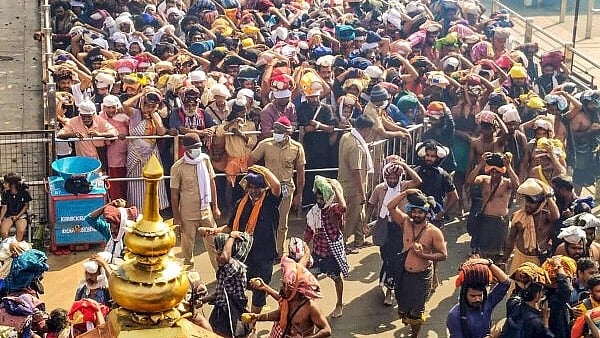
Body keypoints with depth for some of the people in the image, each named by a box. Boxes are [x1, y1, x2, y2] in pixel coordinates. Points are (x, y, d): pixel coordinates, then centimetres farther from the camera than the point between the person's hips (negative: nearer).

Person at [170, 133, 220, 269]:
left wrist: (215, 207, 7)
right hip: (188, 215, -3)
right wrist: (176, 218, -7)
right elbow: (174, 194, -9)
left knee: (213, 244, 10)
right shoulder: (178, 167, -14)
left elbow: (212, 184, 7)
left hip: (206, 211, 4)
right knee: (187, 247, 10)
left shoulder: (205, 160, -2)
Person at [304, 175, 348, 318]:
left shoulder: (334, 210, -17)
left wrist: (336, 188, -34)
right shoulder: (313, 211, -2)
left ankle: (339, 304, 31)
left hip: (333, 251, -4)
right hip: (317, 250, 4)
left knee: (336, 277, 12)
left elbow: (343, 207, -43)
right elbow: (309, 232, 9)